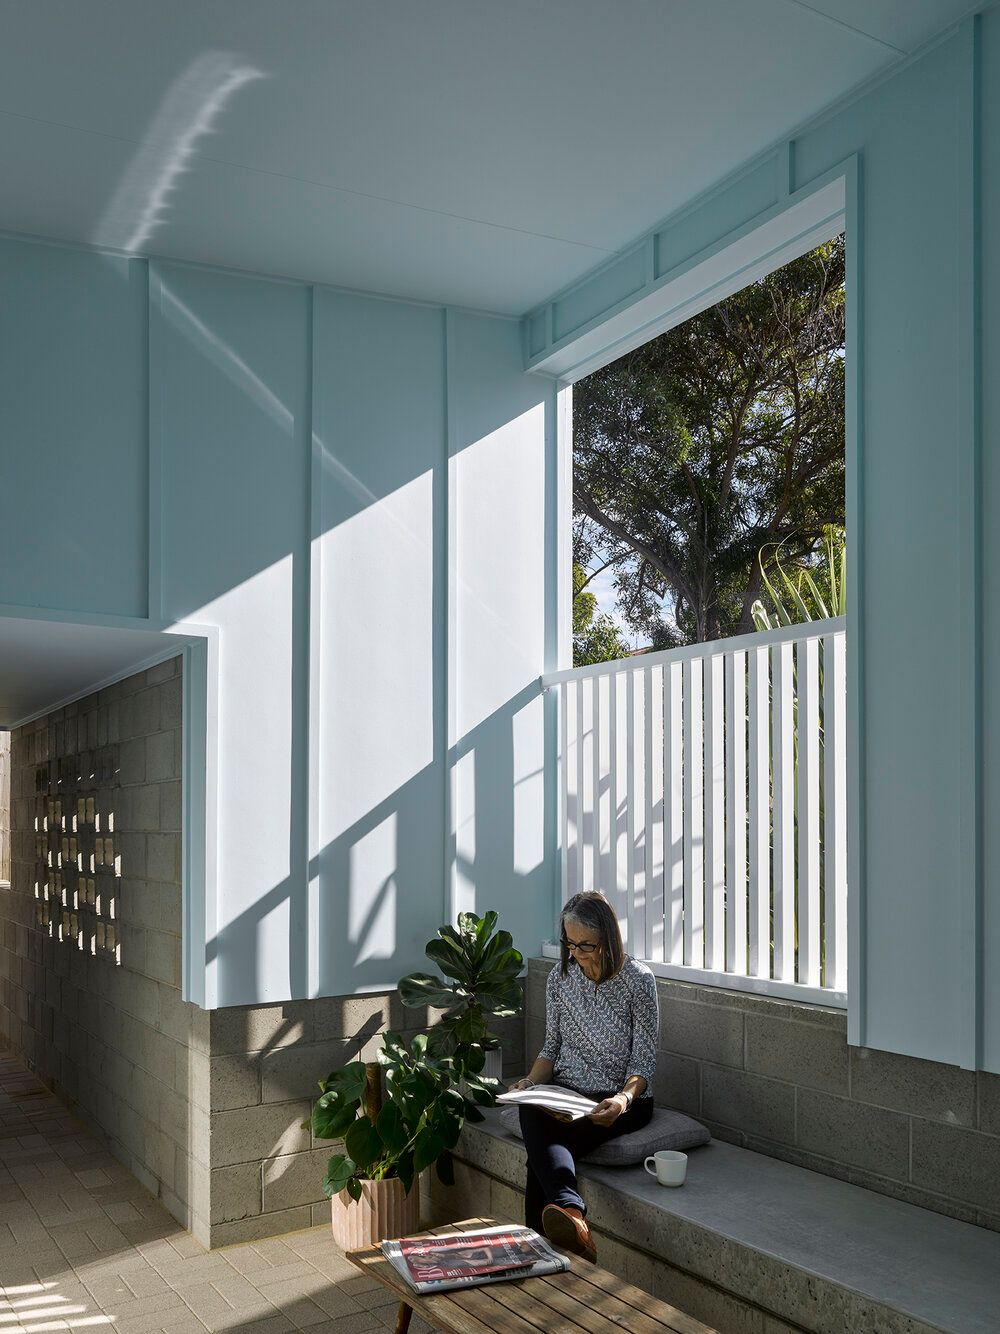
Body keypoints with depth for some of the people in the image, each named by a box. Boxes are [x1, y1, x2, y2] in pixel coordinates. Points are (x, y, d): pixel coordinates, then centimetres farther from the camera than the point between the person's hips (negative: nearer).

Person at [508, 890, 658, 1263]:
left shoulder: (637, 980, -7)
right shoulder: (560, 978, 7)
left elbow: (644, 1062, -7)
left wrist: (624, 1099, -27)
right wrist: (531, 1080, -5)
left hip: (620, 1099, -3)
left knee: (543, 1142, -32)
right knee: (532, 1115, -34)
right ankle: (570, 1212, -54)